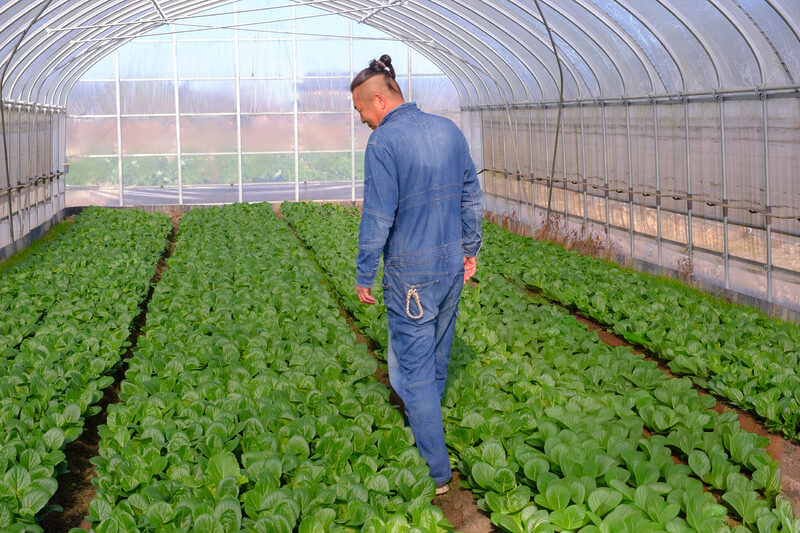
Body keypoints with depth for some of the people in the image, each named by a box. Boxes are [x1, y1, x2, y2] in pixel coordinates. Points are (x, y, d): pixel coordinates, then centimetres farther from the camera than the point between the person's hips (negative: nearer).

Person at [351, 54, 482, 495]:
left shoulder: (383, 143, -16)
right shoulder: (448, 130, 5)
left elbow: (378, 217, -17)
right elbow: (471, 196, 10)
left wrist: (364, 276, -8)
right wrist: (470, 249, 20)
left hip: (411, 275, -7)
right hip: (452, 265, 7)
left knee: (413, 366, 1)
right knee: (437, 355, 21)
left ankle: (436, 470, 4)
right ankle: (424, 427, 40)